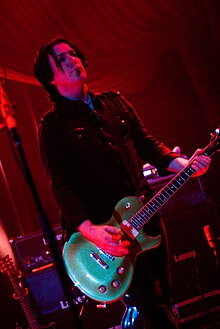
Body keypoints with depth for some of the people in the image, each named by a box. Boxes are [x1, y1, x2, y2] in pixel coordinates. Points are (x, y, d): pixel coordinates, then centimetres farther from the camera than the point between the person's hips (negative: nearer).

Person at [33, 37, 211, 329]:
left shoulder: (113, 102, 14)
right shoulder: (53, 126, -3)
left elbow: (146, 143, 15)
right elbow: (61, 186, -11)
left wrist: (181, 163, -3)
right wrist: (89, 229, -24)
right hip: (106, 230, -6)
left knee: (164, 297, 12)